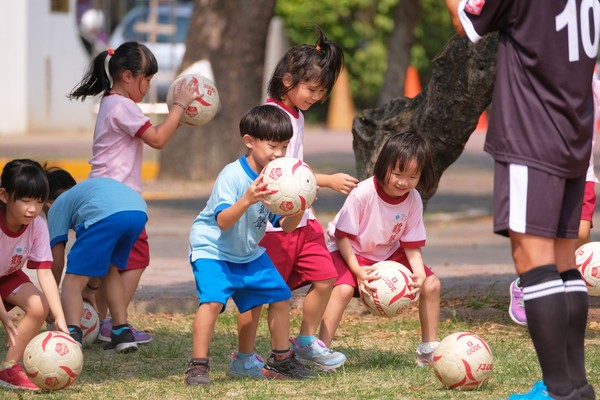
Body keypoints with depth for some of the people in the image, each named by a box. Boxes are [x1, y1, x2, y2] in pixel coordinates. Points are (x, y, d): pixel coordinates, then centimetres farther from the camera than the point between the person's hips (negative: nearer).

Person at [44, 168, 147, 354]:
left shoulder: (57, 205, 25)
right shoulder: (88, 187, 44)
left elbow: (57, 261, 21)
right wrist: (93, 283, 61)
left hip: (105, 216, -7)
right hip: (139, 211, 7)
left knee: (73, 280, -2)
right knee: (110, 270, 29)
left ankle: (73, 334, -25)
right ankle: (123, 334, 23)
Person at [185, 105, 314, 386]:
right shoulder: (232, 175, -25)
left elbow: (285, 226, -2)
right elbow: (223, 222, -35)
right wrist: (246, 201, -51)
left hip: (250, 253, 7)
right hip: (213, 250, -7)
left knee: (280, 295, 8)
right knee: (213, 299, -27)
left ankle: (281, 360, 26)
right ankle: (198, 366, -22)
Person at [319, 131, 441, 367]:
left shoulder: (414, 200, -13)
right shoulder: (363, 194, -29)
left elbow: (412, 245, -6)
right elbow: (343, 236, -21)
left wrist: (419, 274, -25)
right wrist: (357, 270, -33)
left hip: (388, 254, 5)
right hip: (350, 251, -5)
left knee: (431, 284, -5)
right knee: (344, 288, -33)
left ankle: (429, 351, 8)